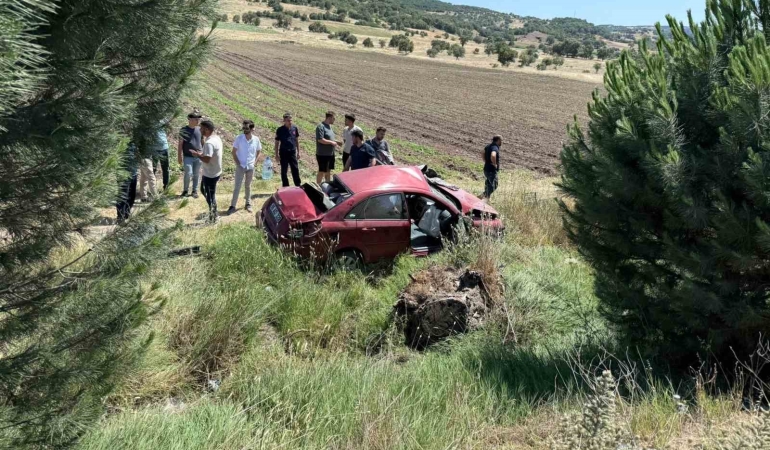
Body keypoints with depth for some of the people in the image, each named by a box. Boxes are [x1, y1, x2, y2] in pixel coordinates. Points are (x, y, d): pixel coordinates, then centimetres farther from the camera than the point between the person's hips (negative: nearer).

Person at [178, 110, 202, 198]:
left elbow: (202, 142, 13)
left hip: (198, 157, 3)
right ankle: (186, 190, 13)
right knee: (188, 174, -8)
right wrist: (179, 156, -3)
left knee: (196, 174, 8)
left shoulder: (199, 129, 3)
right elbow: (180, 144, -1)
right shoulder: (184, 130, -5)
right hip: (188, 157, -3)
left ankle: (195, 191, 22)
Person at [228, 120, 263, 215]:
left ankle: (248, 204, 27)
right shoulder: (239, 138, -9)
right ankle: (232, 206, 3)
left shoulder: (256, 140, -5)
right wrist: (237, 163, -8)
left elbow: (258, 152, 9)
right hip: (240, 166, -2)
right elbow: (233, 152, -2)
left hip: (250, 167, 2)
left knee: (248, 186, 15)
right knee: (237, 186, -2)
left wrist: (255, 162, 0)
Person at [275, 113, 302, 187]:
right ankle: (285, 187, 14)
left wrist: (298, 152, 11)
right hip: (283, 153, -2)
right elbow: (277, 143, -1)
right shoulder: (280, 130, -6)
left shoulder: (295, 128, 2)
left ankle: (298, 186, 12)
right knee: (284, 171, 5)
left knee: (295, 170, 3)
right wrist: (277, 155, -5)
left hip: (292, 152, 2)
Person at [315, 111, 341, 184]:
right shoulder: (321, 127, -16)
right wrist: (331, 142, -19)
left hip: (330, 153, 9)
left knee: (328, 170, 18)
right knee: (322, 171, 0)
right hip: (322, 154, -9)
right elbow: (320, 140, -24)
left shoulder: (329, 126, 12)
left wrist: (336, 142, 7)